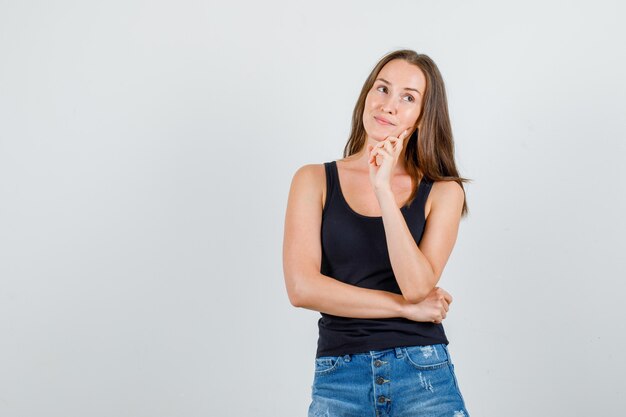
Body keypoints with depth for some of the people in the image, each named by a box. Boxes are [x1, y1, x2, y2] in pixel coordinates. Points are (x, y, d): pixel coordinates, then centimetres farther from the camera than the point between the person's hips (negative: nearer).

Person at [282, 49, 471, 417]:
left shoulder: (442, 192, 2)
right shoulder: (315, 180, 2)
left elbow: (417, 285, -11)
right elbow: (302, 287, -8)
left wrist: (383, 189, -15)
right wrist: (408, 307, -8)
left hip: (424, 375, 0)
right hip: (338, 379, 0)